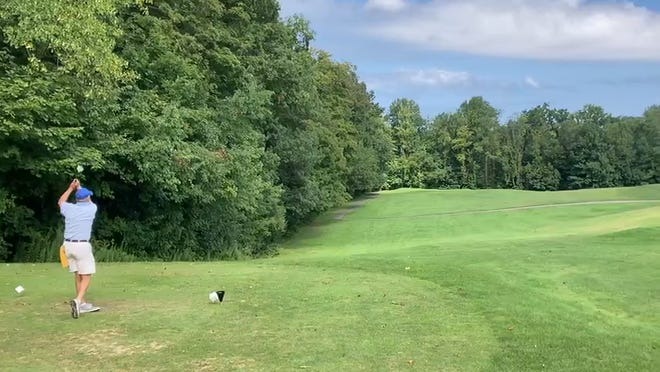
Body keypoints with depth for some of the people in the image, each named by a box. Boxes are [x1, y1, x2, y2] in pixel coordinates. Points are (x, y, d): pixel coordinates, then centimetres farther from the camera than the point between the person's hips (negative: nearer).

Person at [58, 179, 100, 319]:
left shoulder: (69, 208, 5)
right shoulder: (92, 208, -3)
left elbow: (60, 202, 30)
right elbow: (88, 202, 24)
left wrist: (71, 188, 30)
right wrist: (79, 188, 30)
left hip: (68, 245, 5)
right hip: (82, 245, -5)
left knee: (77, 275, 13)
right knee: (86, 276, -2)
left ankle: (82, 304, 17)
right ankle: (78, 300, -24)